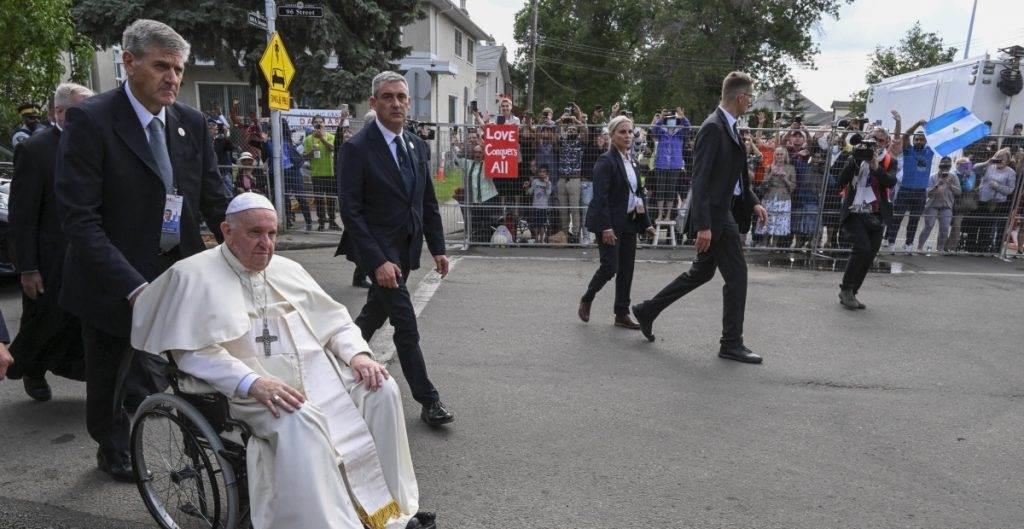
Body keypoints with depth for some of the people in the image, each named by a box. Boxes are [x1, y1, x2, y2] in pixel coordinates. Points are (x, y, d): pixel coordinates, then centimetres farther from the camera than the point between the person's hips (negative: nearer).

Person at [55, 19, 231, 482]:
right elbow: (79, 218, -20)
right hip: (115, 281, -3)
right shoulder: (90, 120, -15)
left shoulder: (192, 123, 0)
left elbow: (215, 201, 1)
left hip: (180, 271, 3)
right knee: (110, 379, 17)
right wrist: (133, 287, -28)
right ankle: (113, 451, 43)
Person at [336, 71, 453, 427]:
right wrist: (378, 261, -22)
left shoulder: (417, 145, 7)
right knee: (406, 326, -5)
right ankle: (428, 401, 6)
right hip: (379, 250, -7)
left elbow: (428, 201, 12)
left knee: (374, 315, 20)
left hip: (405, 249, 7)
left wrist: (437, 248, 8)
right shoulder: (357, 148, -13)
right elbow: (350, 211, -16)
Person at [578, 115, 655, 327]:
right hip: (610, 223, -8)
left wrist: (646, 222, 13)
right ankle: (586, 300, 18)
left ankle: (622, 314, 16)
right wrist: (606, 227, -24)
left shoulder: (632, 161, 14)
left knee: (627, 269, 7)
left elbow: (639, 193, 18)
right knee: (610, 267, -7)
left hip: (629, 222, 8)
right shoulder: (606, 161, -11)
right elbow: (600, 197, -18)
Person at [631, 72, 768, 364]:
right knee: (736, 275, -2)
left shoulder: (729, 128, 13)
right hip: (714, 215, -10)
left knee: (701, 272, 18)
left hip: (722, 211, 10)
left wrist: (753, 202, 13)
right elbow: (700, 180, -22)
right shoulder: (712, 128, -17)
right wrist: (703, 225, -25)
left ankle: (647, 310, 27)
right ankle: (731, 343, 11)